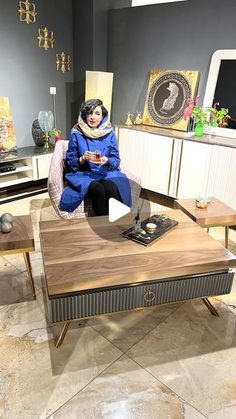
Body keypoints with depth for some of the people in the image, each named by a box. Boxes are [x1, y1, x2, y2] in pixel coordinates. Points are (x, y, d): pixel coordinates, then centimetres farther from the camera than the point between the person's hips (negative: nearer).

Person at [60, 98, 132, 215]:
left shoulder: (109, 133, 5)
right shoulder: (77, 134, 1)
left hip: (106, 174, 1)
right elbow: (70, 162, 4)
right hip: (83, 174, -1)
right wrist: (83, 159, -17)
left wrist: (106, 161, -17)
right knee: (97, 188, -34)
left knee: (111, 188, -33)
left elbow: (116, 160, 5)